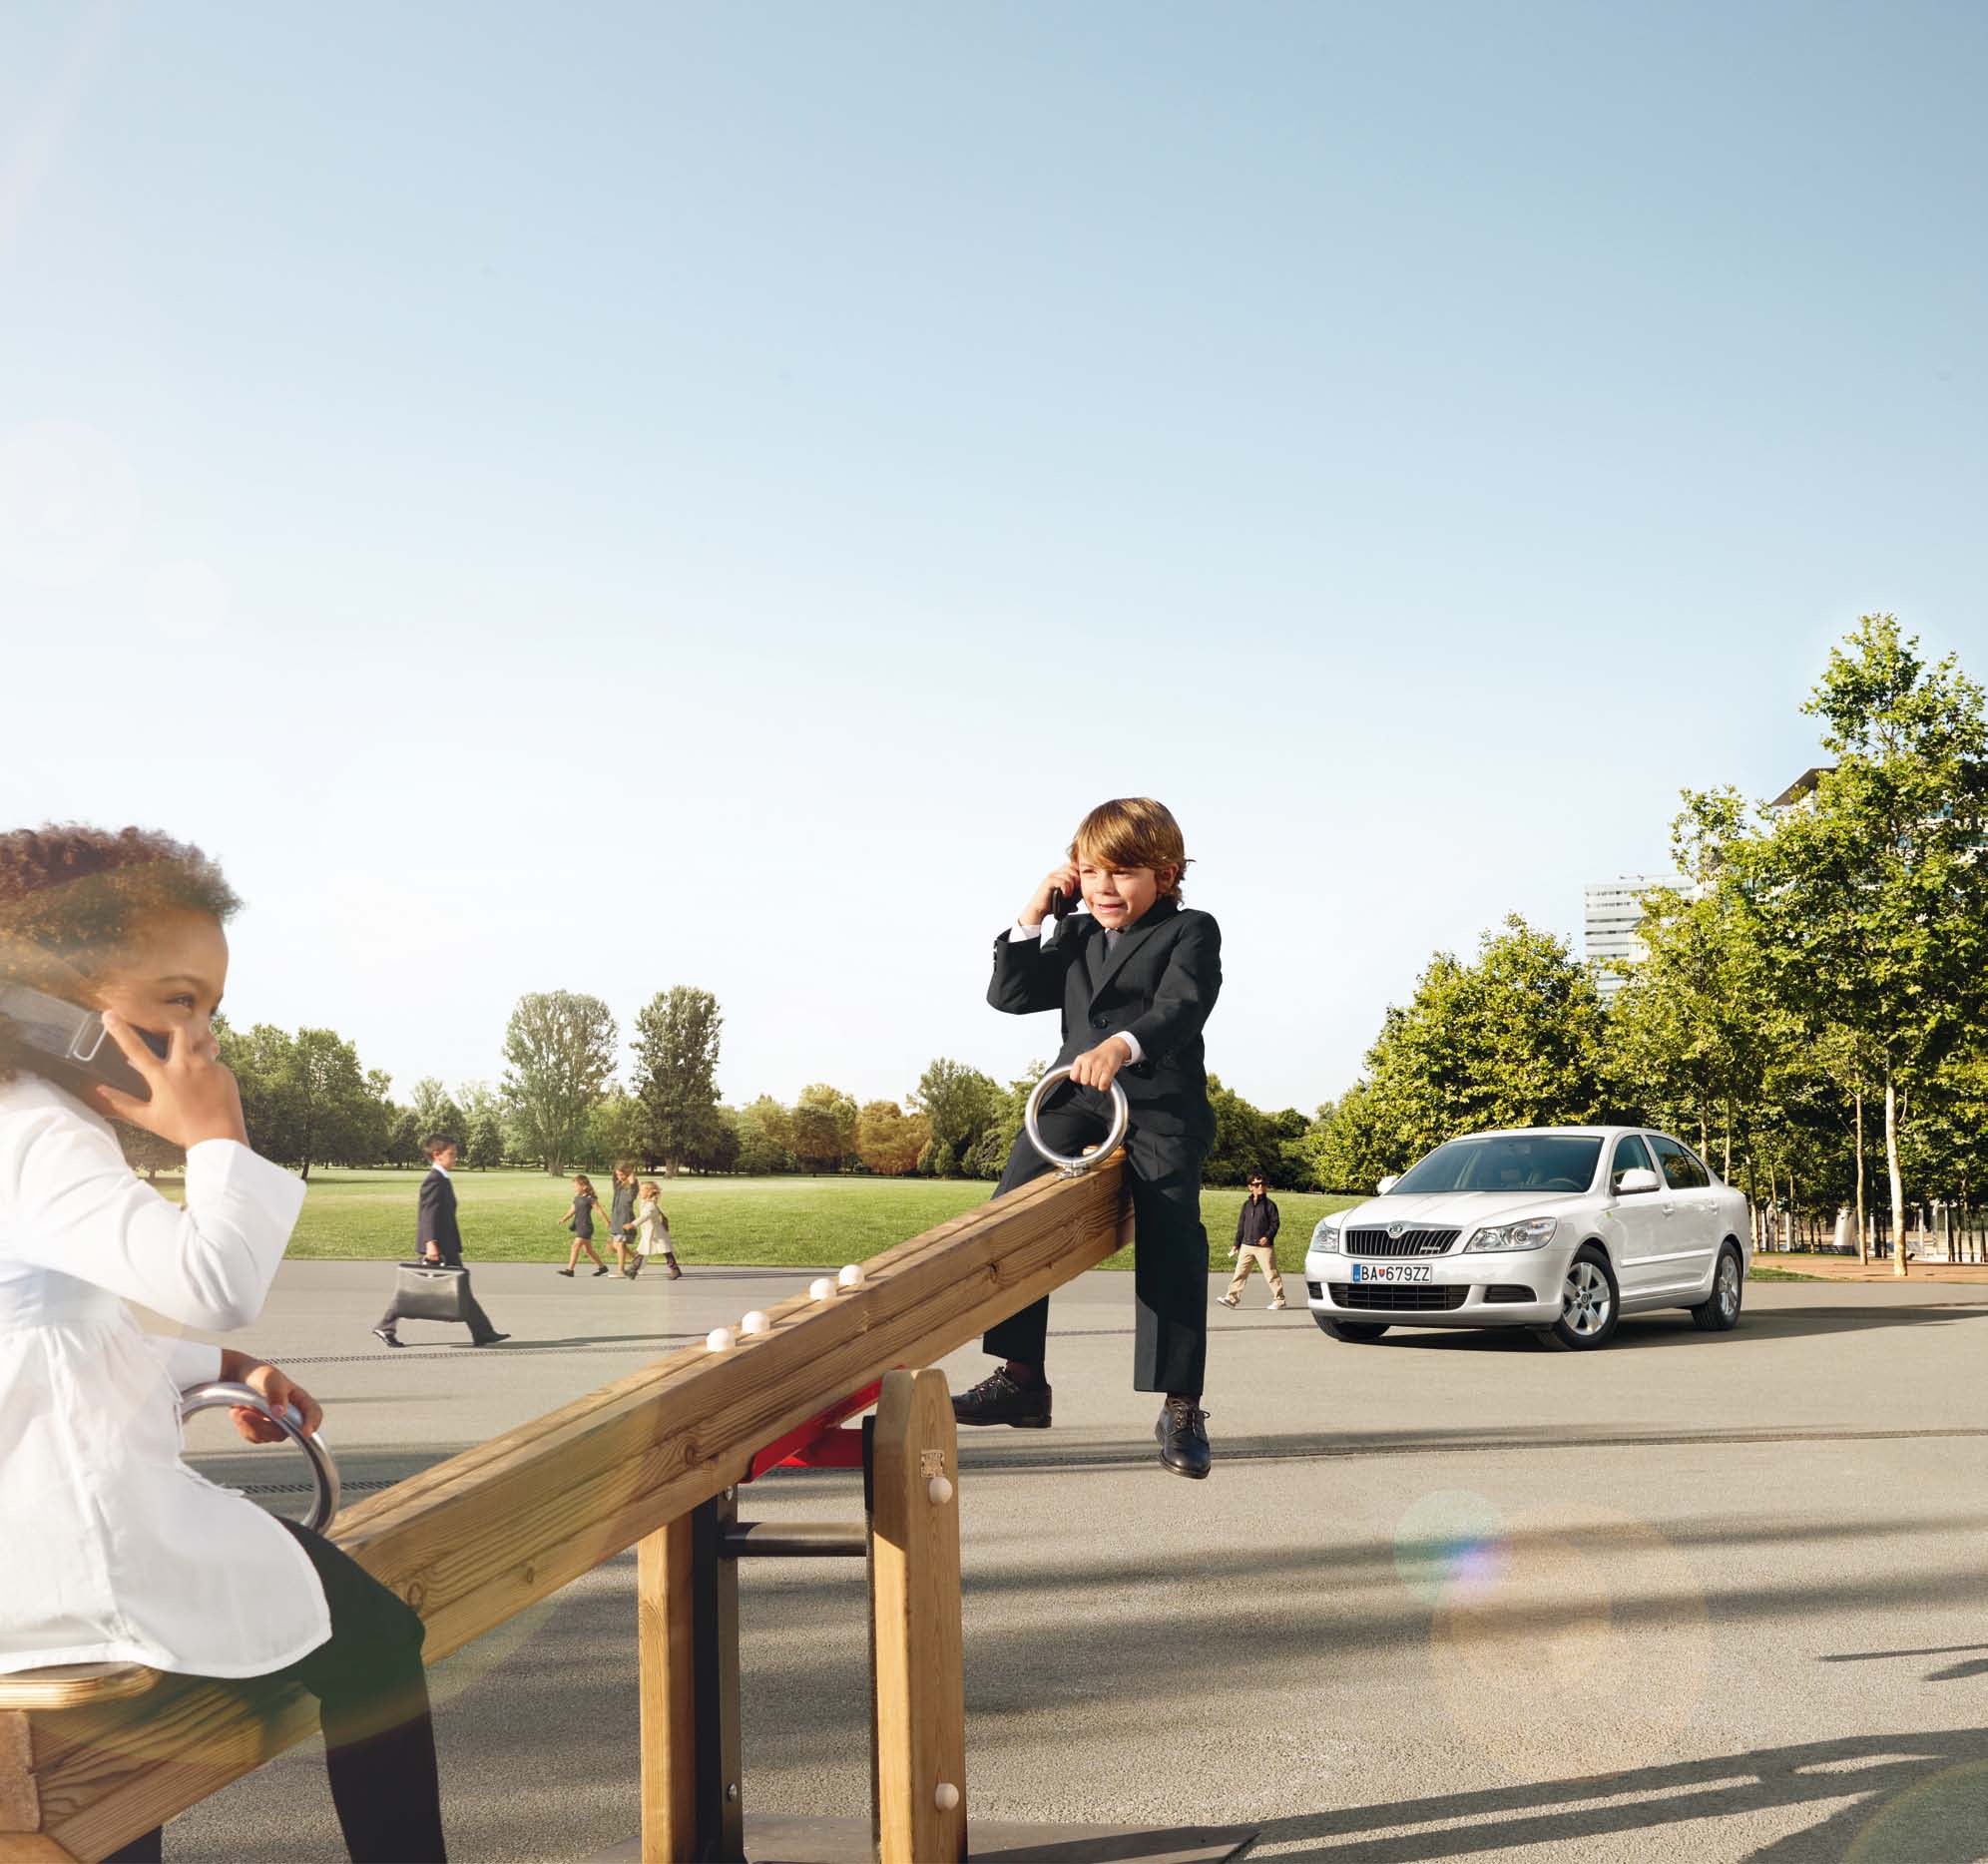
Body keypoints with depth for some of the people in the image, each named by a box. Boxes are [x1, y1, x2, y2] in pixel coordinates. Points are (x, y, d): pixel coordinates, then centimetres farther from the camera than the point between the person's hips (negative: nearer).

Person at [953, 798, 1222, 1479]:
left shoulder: (1191, 932, 1)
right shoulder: (1075, 937, 21)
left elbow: (1181, 1008, -17)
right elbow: (1010, 994, 15)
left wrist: (1122, 1046, -37)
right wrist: (1032, 918, 6)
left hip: (1161, 1107, -5)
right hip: (1076, 1100, 5)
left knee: (1170, 1240, -15)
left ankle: (1180, 1407, -7)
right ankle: (1021, 1378, -7)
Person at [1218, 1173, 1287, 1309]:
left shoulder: (1269, 1204, -3)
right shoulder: (1247, 1204, 11)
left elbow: (1275, 1223, -5)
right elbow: (1241, 1225, 15)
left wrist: (1268, 1236, -20)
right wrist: (1236, 1244, 14)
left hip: (1264, 1246, -4)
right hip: (1246, 1246, 4)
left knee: (1271, 1273, 0)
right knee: (1240, 1272, 1)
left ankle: (1279, 1299, 8)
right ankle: (1232, 1298, 2)